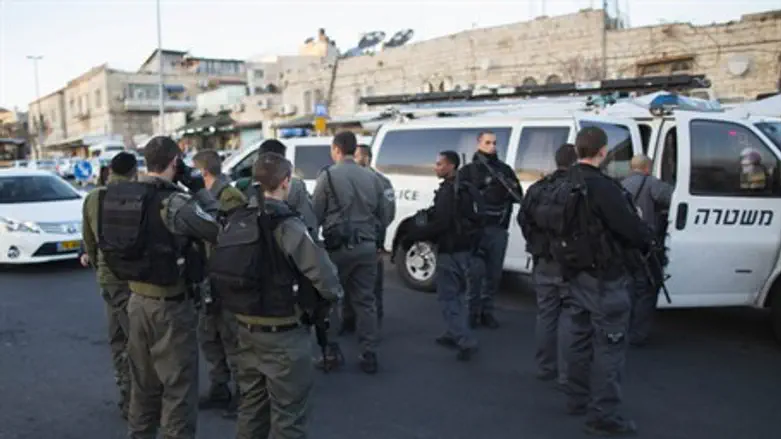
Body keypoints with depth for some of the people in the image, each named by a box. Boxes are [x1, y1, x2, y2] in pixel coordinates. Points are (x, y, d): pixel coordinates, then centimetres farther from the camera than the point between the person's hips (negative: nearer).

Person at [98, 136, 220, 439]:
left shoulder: (120, 196, 3)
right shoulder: (173, 202, -19)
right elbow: (219, 228, -16)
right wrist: (197, 187, -8)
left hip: (137, 298, 8)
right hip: (170, 304, -7)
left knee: (143, 381, 22)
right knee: (178, 385, 4)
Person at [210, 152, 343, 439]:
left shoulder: (234, 221, 4)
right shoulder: (287, 225, -19)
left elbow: (220, 270, 9)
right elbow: (324, 276, -23)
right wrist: (334, 295, -3)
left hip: (246, 329, 7)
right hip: (283, 335, -7)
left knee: (251, 407, 21)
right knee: (288, 415, 5)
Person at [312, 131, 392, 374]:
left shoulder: (329, 175, -7)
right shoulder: (372, 178, 6)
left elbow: (315, 214, -7)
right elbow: (384, 215, 9)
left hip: (339, 246, -4)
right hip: (367, 246, 4)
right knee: (365, 301, 10)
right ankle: (369, 355, 11)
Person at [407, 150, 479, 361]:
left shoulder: (448, 190, -18)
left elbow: (440, 223, -24)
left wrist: (416, 233, -14)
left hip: (450, 250, -10)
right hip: (465, 248, 10)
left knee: (447, 297, -3)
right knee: (456, 294, 19)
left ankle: (465, 341, -8)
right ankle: (454, 334, 28)